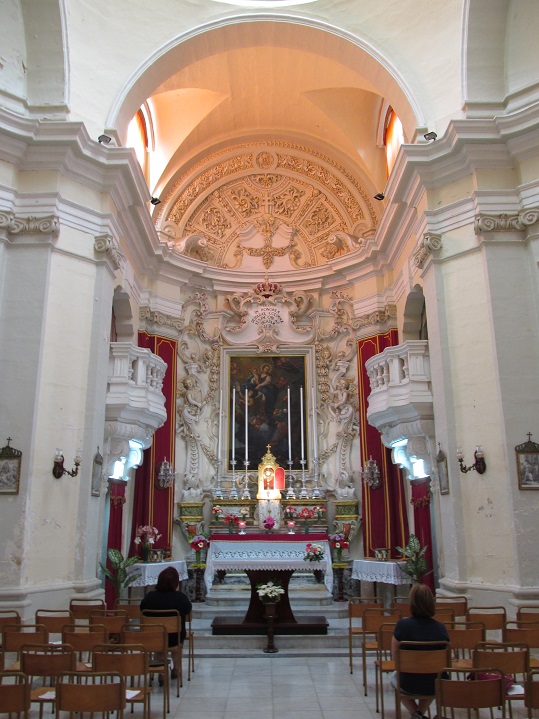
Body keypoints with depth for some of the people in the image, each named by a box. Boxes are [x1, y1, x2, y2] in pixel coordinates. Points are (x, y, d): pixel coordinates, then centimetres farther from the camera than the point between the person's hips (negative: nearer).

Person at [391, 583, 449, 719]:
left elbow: (395, 656, -4)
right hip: (435, 685, 3)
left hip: (409, 685, -2)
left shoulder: (402, 625, -16)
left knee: (395, 678, 35)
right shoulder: (441, 627, -9)